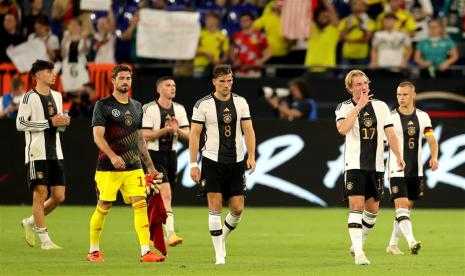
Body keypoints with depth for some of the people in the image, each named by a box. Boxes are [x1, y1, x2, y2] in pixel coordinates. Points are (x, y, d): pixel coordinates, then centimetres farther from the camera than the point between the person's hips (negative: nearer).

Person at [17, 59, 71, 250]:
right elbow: (20, 124, -14)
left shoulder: (57, 96, 16)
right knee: (41, 194, -6)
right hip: (37, 153, -7)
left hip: (55, 153, 7)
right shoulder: (29, 97, -7)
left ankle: (30, 223, 23)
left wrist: (63, 122, 1)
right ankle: (45, 240, -1)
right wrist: (49, 122, -17)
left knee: (59, 196, 3)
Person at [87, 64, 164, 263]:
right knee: (103, 207, 1)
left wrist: (150, 166, 20)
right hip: (108, 168, -5)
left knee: (140, 204, -8)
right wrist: (112, 156, -26)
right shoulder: (103, 105, -3)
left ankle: (145, 251, -11)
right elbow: (98, 136, -11)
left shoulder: (136, 107, 15)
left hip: (133, 167, 5)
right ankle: (93, 250, 16)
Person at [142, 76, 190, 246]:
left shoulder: (179, 109, 9)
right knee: (166, 193, -20)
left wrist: (177, 130, -13)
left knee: (160, 198, 12)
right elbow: (145, 136, -14)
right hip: (154, 154, -6)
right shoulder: (149, 109, -9)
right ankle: (170, 234, -27)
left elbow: (188, 135, 7)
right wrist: (166, 129, -20)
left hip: (171, 155, 6)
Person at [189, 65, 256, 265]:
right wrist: (193, 164, -7)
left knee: (238, 209, 1)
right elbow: (194, 134, -2)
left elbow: (248, 130, 7)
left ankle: (222, 238, 28)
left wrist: (251, 156, -6)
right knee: (215, 207, -7)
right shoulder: (203, 104, -3)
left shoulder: (240, 102, 7)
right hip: (212, 162, -3)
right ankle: (219, 253, -1)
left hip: (236, 162, 3)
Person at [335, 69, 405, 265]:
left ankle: (358, 243, 31)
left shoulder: (381, 107, 8)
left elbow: (390, 134, 9)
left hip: (376, 166, 4)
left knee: (373, 209, 9)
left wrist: (399, 157, -3)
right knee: (356, 206, -15)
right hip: (354, 165, -4)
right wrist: (359, 106, -19)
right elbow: (342, 129, -21)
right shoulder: (344, 108, -2)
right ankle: (358, 253, -18)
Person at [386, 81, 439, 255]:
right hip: (397, 171, -5)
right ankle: (411, 241, -28)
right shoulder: (391, 118, -6)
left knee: (407, 209, 11)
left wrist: (434, 157, -15)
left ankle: (393, 244, 21)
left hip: (416, 171, 5)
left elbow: (431, 139, 3)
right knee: (401, 207, -17)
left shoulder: (422, 117, 5)